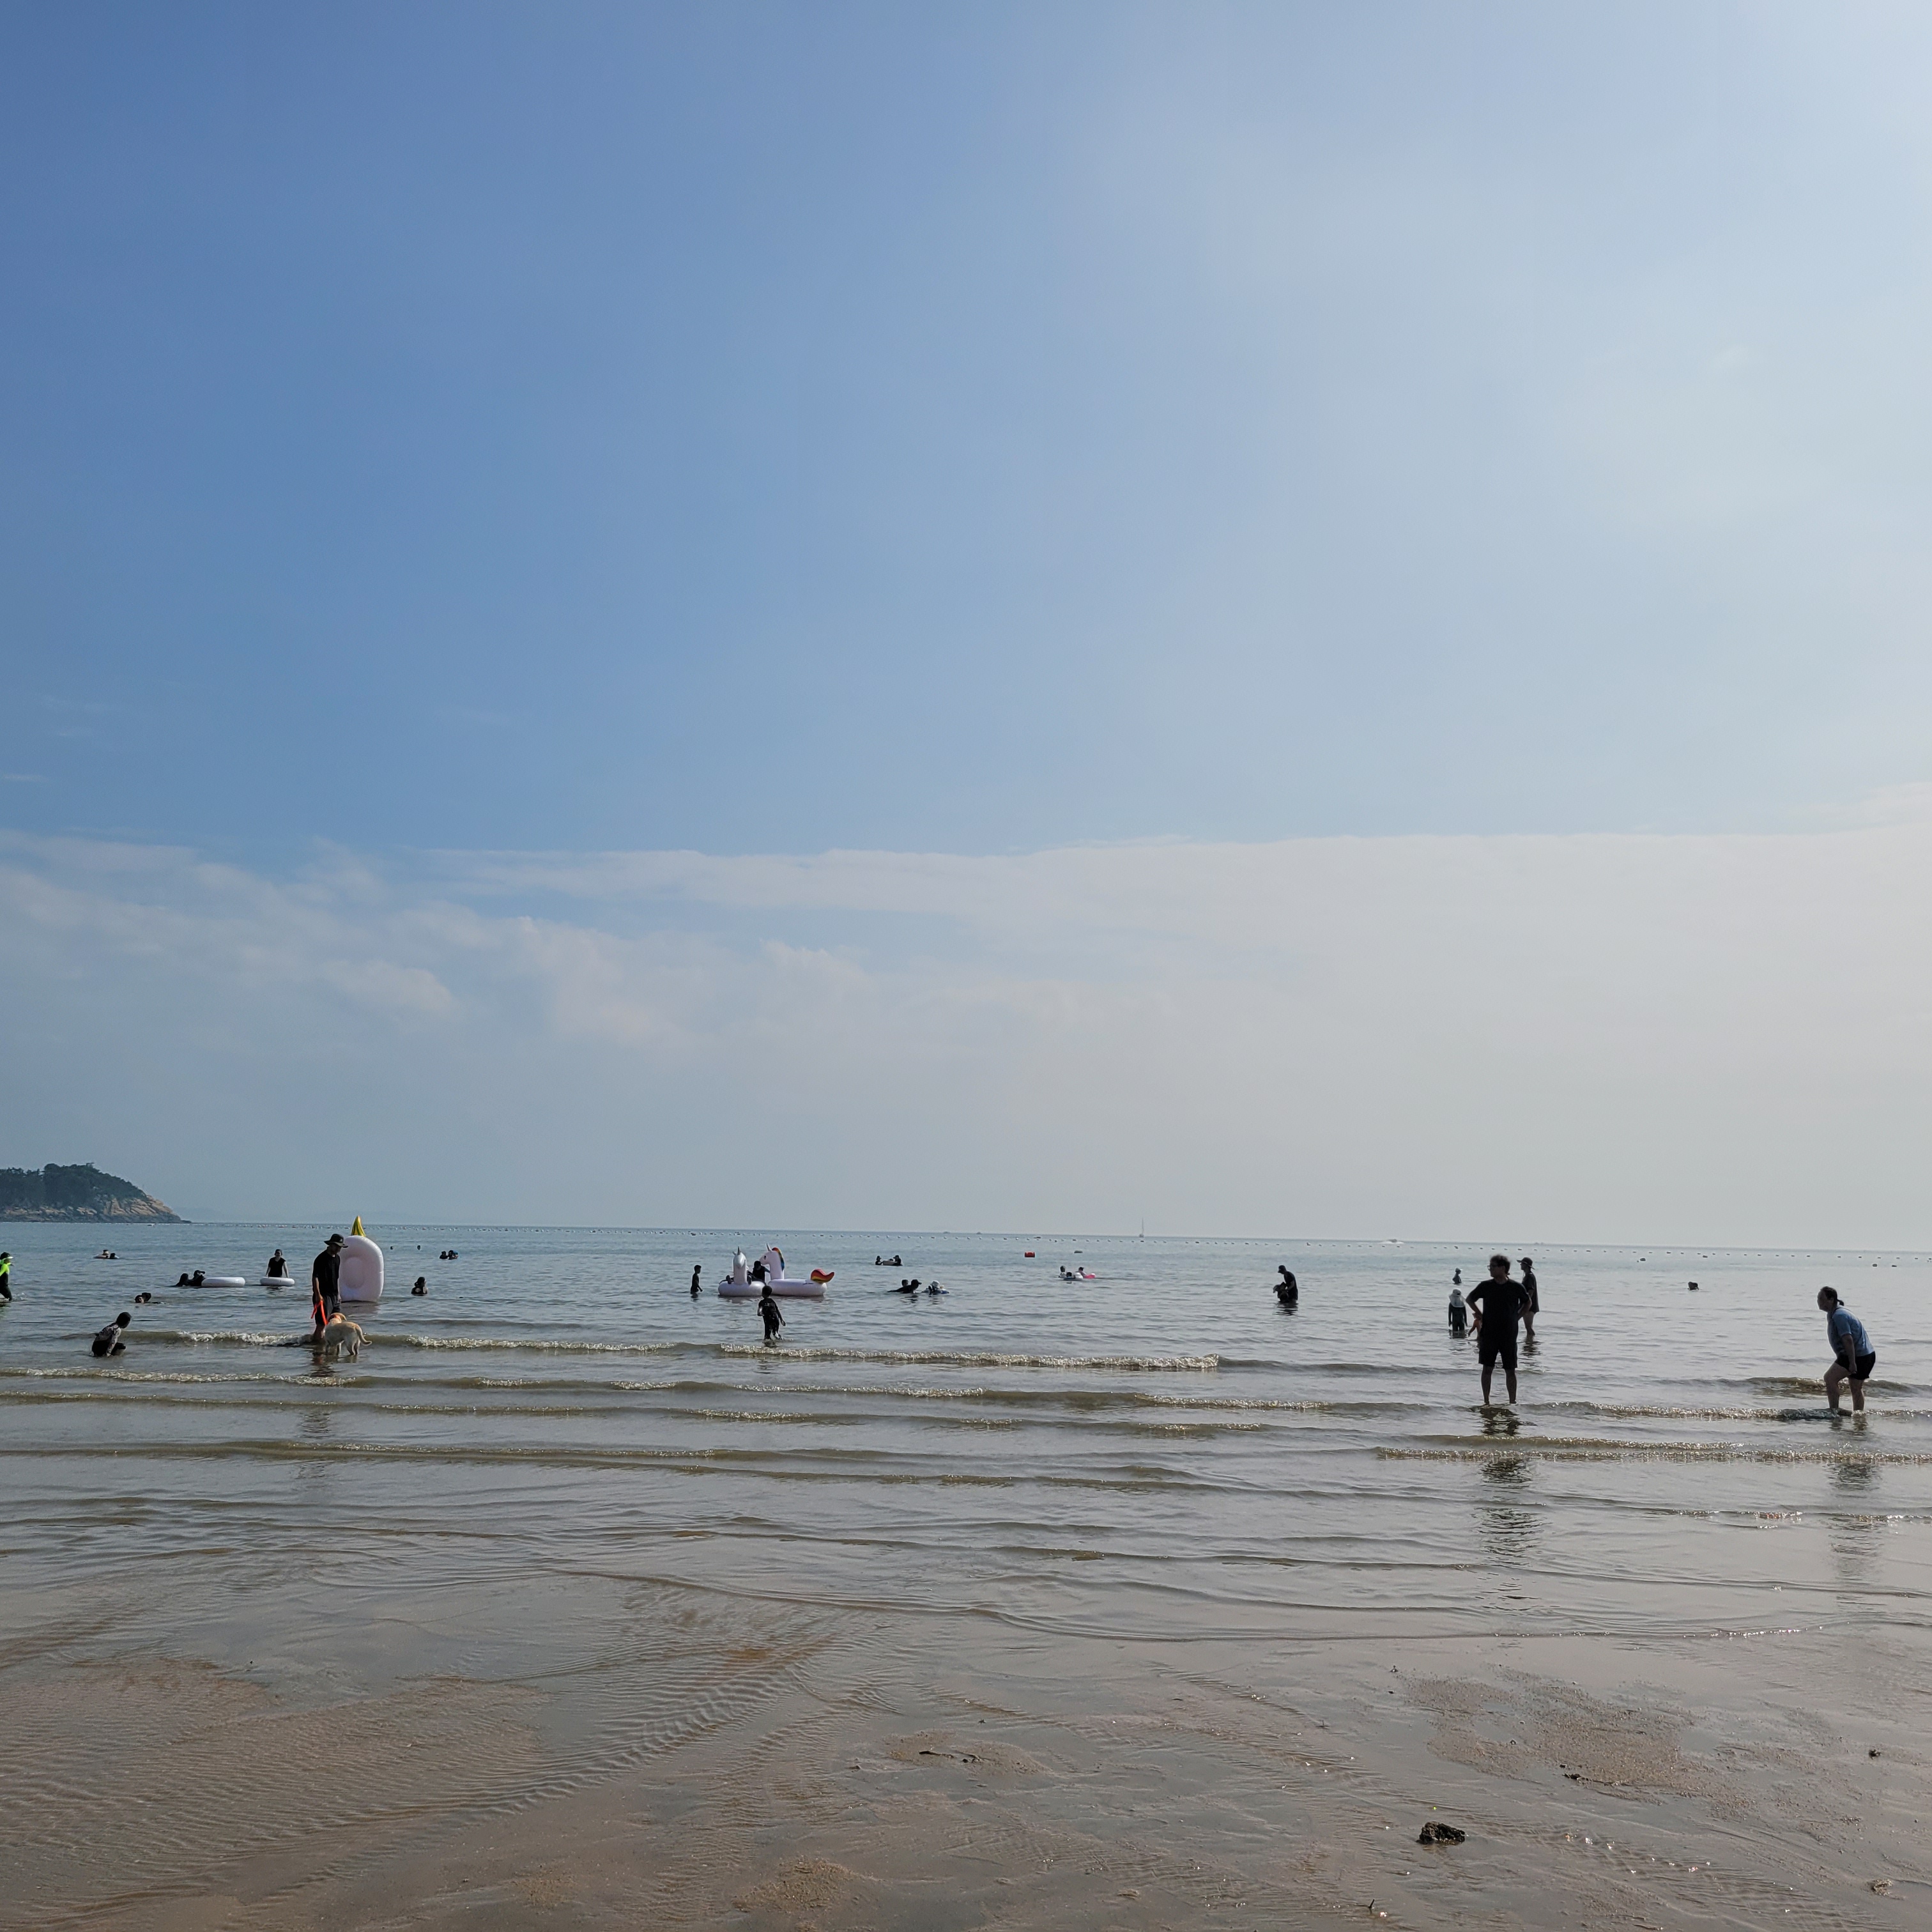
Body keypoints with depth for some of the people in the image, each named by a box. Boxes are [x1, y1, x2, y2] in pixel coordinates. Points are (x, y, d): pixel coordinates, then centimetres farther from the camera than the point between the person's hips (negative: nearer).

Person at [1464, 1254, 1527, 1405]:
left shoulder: (1517, 1287, -4)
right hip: (1488, 1334, 1)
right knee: (1487, 1369, 2)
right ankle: (1486, 1402, 10)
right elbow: (1469, 1299, 14)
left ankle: (1512, 1402, 11)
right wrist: (1480, 1314, 5)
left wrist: (1517, 1317, 4)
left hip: (1509, 1336, -1)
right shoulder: (1485, 1286, -2)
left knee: (1510, 1371, 3)